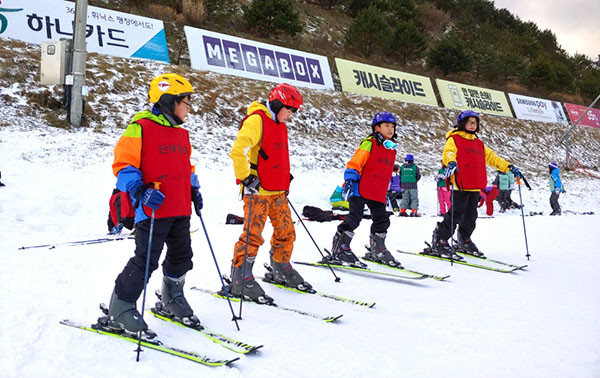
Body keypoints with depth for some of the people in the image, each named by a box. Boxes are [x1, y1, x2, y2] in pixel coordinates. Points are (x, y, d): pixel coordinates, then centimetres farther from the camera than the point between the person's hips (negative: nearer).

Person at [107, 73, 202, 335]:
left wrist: (194, 190, 16)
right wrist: (140, 191, -24)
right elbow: (123, 165, -13)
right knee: (146, 261, -6)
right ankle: (120, 311, 9)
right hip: (153, 210, -8)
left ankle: (172, 300, 37)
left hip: (180, 210, 8)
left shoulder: (181, 133, 16)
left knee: (182, 256, 15)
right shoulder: (141, 128, -10)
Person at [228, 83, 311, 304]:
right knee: (253, 235, -8)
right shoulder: (256, 120, -13)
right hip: (258, 190, -9)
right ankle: (240, 280, 1)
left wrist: (286, 178, 26)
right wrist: (246, 177, -23)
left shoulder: (280, 124, 17)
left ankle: (281, 271, 30)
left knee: (286, 231, 13)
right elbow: (238, 151, -22)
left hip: (278, 191, 9)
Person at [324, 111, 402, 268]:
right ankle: (339, 250, -6)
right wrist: (350, 179, -20)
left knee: (382, 220, 11)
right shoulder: (369, 143, -5)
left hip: (378, 194, 8)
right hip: (361, 189, -8)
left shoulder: (392, 149, 18)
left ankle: (377, 251, 29)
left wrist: (385, 192, 29)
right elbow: (355, 162, -10)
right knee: (354, 218, -12)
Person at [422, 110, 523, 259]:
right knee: (456, 213, -12)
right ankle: (439, 242, -5)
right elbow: (448, 153, -16)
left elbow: (492, 157, 27)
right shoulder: (454, 139, 2)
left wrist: (509, 167, 20)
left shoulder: (478, 143, 23)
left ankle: (464, 242, 28)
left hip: (475, 186, 7)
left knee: (470, 215, 12)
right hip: (461, 185, -7)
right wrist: (451, 162, -39)